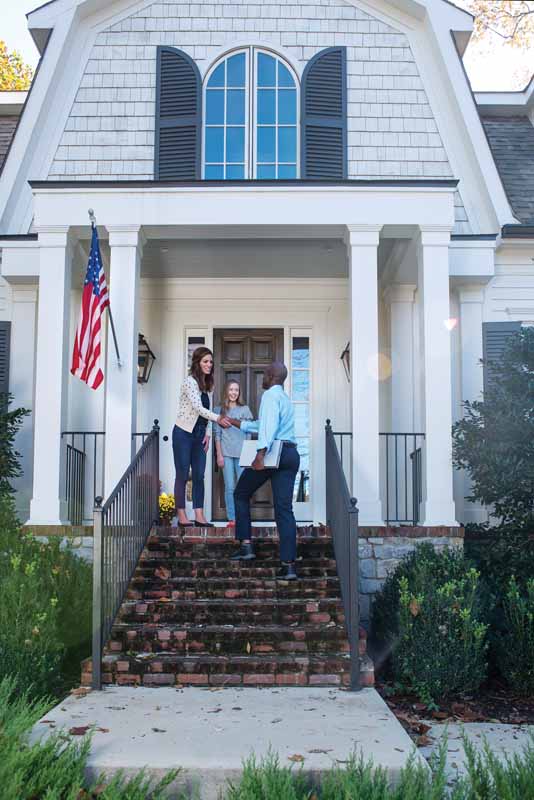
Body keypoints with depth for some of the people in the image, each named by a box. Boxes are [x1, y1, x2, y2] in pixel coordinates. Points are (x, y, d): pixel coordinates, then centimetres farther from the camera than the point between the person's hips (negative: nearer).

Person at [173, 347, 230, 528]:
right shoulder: (189, 381, -13)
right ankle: (182, 517, 5)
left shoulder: (205, 384, 11)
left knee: (199, 476, 4)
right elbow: (198, 408, -24)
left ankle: (199, 516, 6)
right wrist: (218, 418, -34)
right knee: (182, 475, -1)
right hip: (184, 433, -7)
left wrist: (207, 433, 7)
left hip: (198, 435, 7)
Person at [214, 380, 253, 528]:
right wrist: (219, 455, -2)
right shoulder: (220, 410, 7)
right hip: (226, 453, 0)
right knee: (229, 487, 1)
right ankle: (231, 518, 6)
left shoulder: (245, 409, 7)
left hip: (242, 453, 0)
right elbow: (217, 434, 5)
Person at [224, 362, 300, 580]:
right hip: (291, 455, 7)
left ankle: (246, 545, 8)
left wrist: (261, 453, -31)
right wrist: (237, 423, 44)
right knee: (284, 509, 2)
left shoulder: (270, 395, -3)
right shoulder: (285, 398, 25)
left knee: (241, 495, 14)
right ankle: (288, 565, -5)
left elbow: (269, 426, -20)